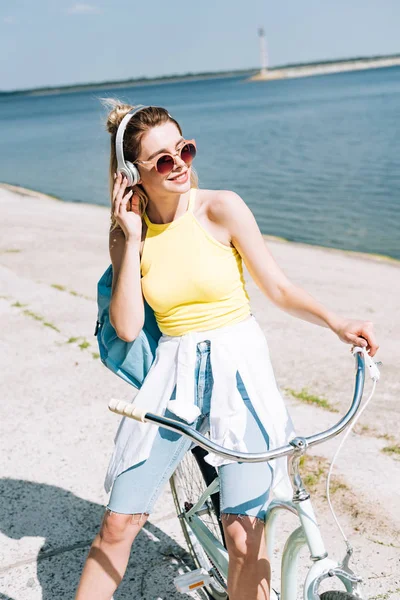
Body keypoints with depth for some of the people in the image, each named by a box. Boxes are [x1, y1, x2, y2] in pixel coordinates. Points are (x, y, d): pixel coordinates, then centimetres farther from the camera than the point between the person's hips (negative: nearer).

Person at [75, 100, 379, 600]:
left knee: (244, 538, -7)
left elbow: (278, 289, -1)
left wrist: (336, 323, -15)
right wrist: (132, 240, -11)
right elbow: (127, 327, -9)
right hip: (172, 376, 2)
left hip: (238, 369, -2)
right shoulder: (128, 231, 1)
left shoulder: (220, 208, -6)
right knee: (118, 525, 5)